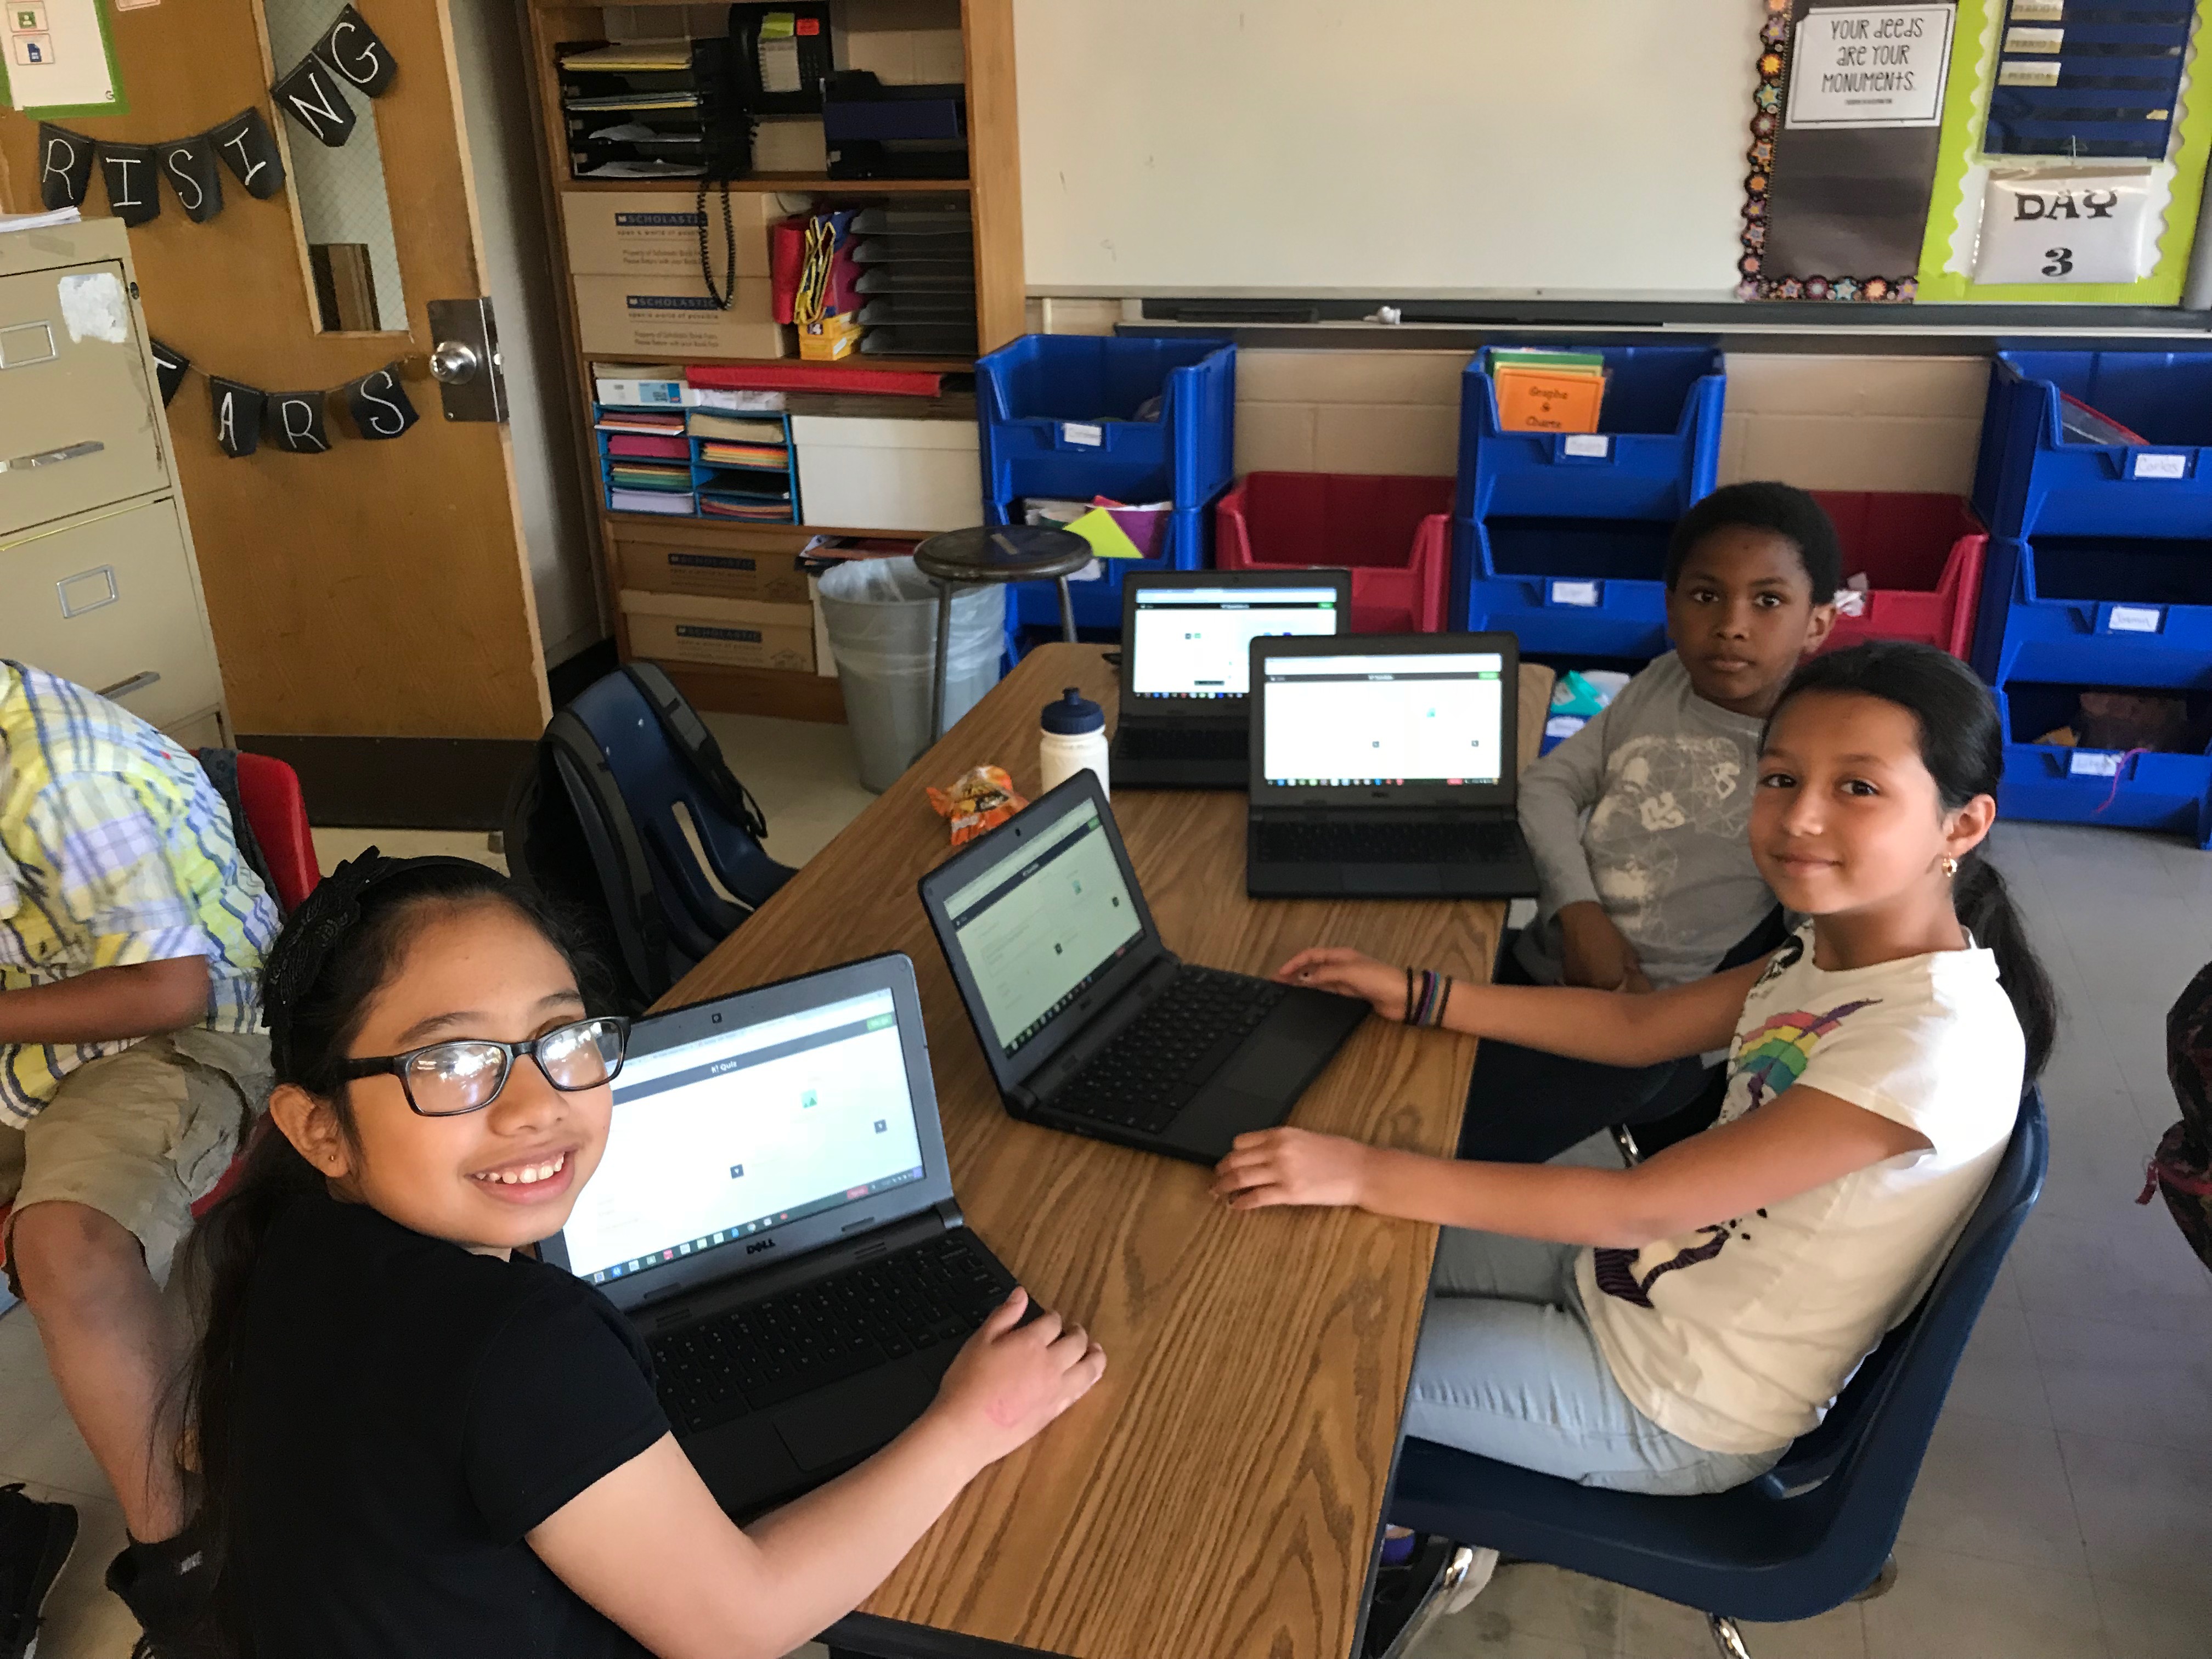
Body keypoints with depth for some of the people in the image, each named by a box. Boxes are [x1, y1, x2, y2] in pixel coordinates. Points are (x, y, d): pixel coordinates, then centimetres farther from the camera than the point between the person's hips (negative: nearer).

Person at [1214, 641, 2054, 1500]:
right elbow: (1637, 1025, 7)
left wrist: (1366, 1173, -34)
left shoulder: (1940, 1043, -32)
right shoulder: (1834, 947, -6)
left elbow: (1642, 1205, -32)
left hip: (1679, 1414, -7)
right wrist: (1413, 994, 2)